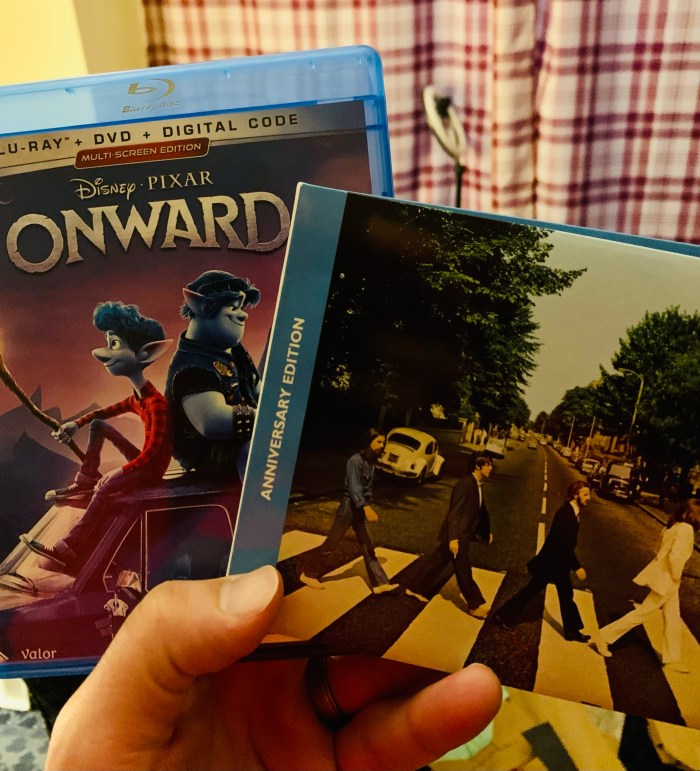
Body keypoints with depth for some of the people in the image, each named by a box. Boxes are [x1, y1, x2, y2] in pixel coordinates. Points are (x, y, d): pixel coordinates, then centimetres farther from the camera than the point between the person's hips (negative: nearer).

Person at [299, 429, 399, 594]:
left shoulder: (370, 462, 8)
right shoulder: (355, 460, -18)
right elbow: (354, 487, -27)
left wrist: (368, 507, 17)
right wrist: (366, 507, -37)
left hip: (360, 510, 8)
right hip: (349, 508, -8)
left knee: (368, 547, 8)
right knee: (330, 544, 1)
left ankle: (379, 583, 11)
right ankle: (307, 573, 15)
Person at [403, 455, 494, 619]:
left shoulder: (477, 486, 10)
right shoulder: (465, 484, -20)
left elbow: (481, 511, 24)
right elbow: (454, 512, -24)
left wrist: (486, 532, 32)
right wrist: (453, 538, -29)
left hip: (463, 534, 10)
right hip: (457, 535, -10)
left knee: (438, 563, 17)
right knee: (463, 569, 3)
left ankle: (415, 588, 30)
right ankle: (475, 605, 16)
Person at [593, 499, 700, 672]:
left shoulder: (676, 526, 7)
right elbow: (675, 556, -29)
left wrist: (674, 577, 14)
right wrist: (676, 577, -15)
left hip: (666, 578, 9)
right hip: (665, 579, -9)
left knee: (673, 619, 16)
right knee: (642, 613, 1)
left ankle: (671, 659, 26)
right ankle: (605, 636, 8)